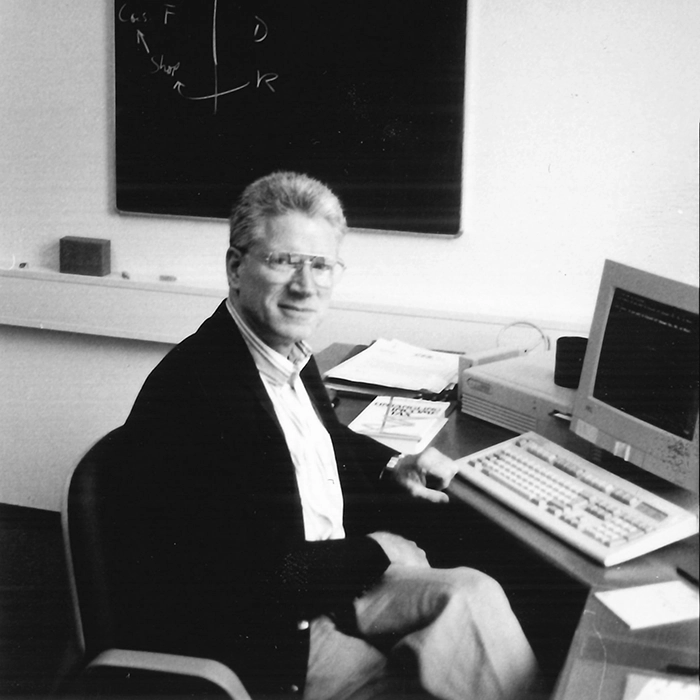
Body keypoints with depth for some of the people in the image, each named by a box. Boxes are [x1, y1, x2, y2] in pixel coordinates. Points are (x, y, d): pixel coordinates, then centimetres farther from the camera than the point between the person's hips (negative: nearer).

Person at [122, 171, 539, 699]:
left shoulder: (291, 353, 3)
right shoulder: (194, 389, -25)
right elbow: (253, 572, -25)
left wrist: (391, 470, 6)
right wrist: (375, 553, -13)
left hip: (328, 585, 8)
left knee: (472, 593, -11)